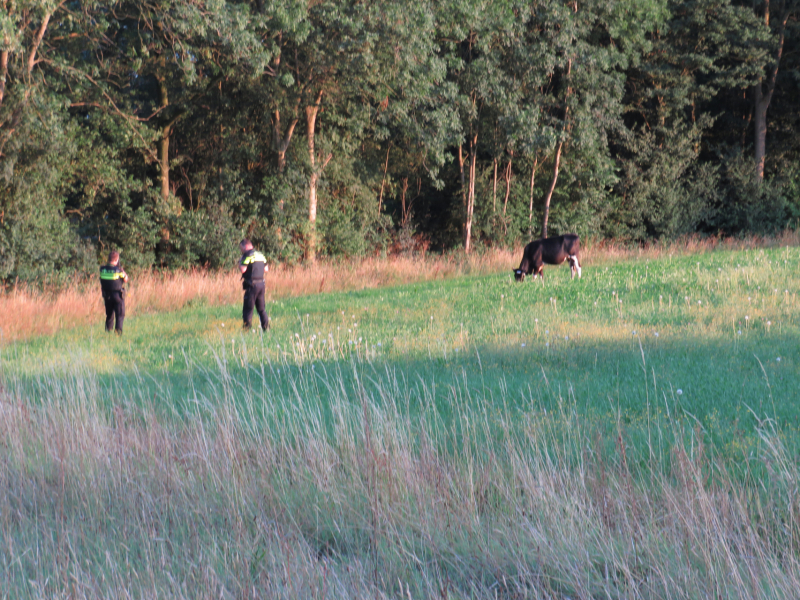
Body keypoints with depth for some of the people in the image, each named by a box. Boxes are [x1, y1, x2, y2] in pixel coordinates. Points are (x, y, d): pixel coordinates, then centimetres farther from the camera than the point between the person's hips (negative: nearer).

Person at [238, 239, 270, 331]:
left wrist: (240, 263, 0)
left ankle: (247, 327, -6)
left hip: (252, 285, -7)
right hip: (261, 283, 7)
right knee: (261, 308, 13)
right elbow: (266, 269, 19)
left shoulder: (248, 255, -10)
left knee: (248, 308, -3)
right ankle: (266, 327, 10)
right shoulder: (260, 255, 14)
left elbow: (243, 269, -19)